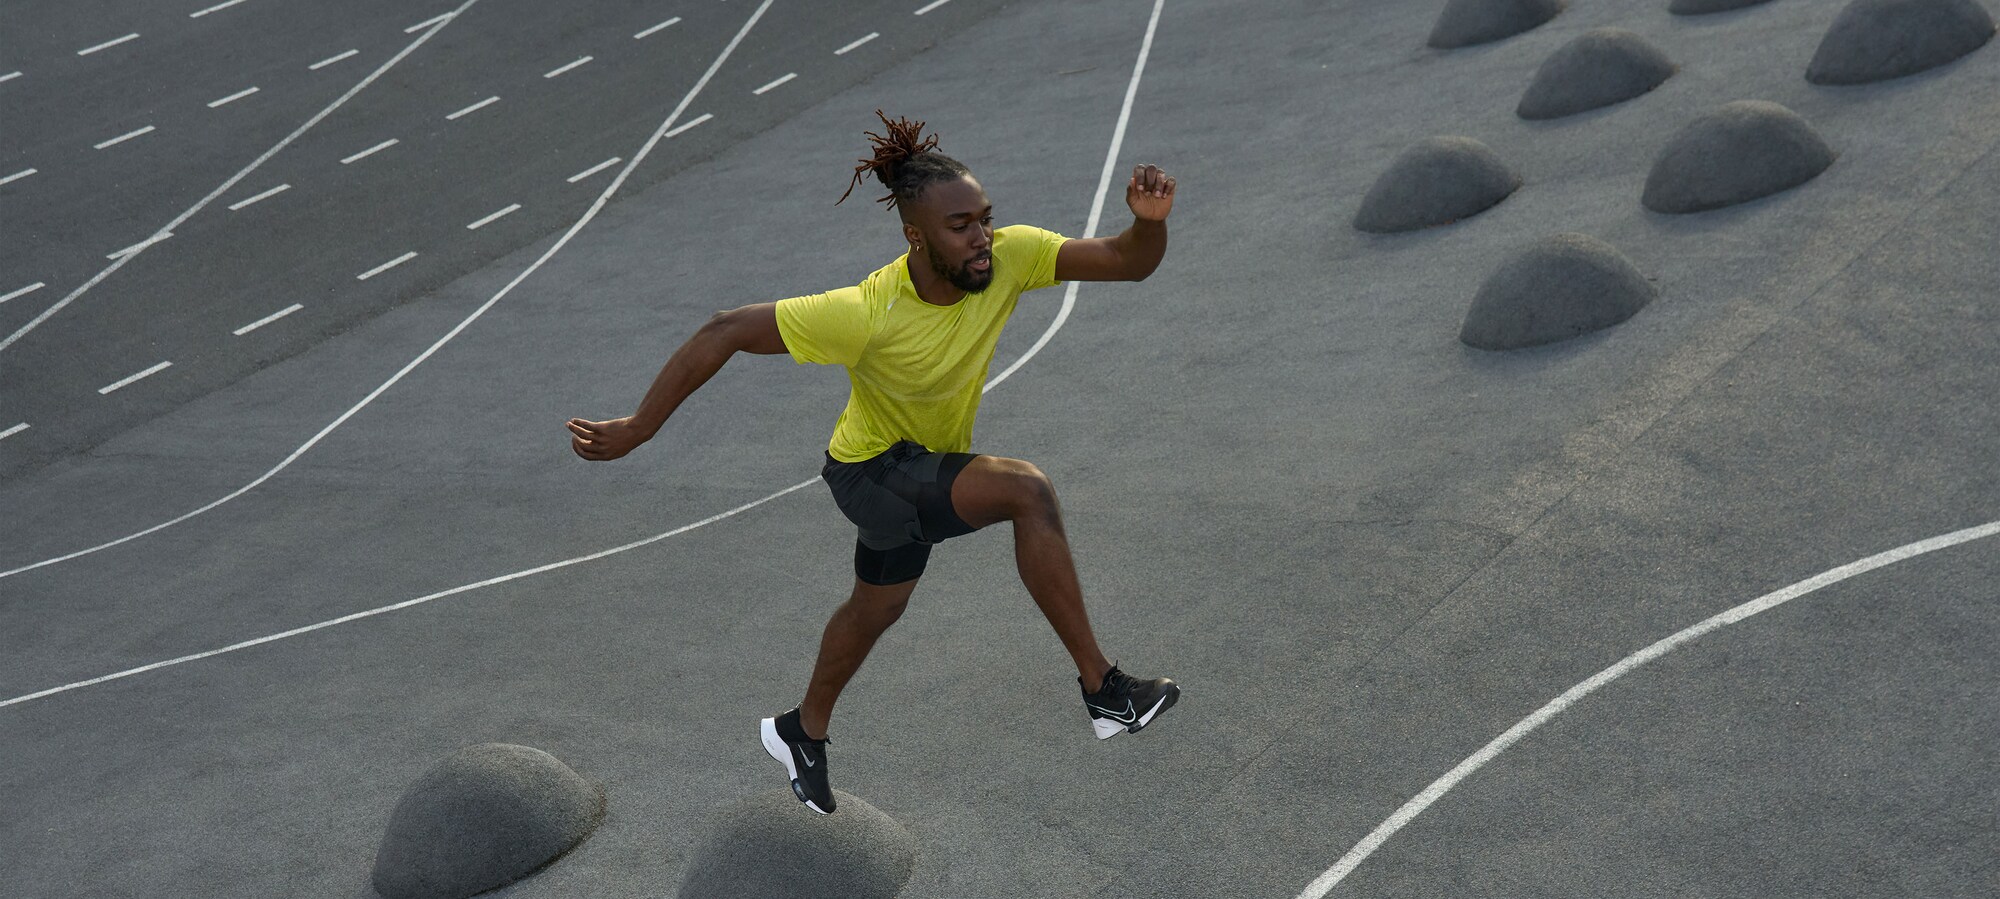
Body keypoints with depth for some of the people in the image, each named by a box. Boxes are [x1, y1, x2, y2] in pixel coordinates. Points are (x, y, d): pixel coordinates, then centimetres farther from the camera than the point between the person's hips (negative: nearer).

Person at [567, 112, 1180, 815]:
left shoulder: (1009, 257, -23)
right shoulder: (868, 315, -36)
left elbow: (1128, 262, -20)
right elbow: (726, 332, -30)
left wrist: (1149, 222, -43)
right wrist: (637, 429, -28)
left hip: (926, 467, 7)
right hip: (871, 469, -7)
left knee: (876, 608, 29)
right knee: (1029, 490, -30)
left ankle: (803, 732, 57)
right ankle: (1102, 688, -21)